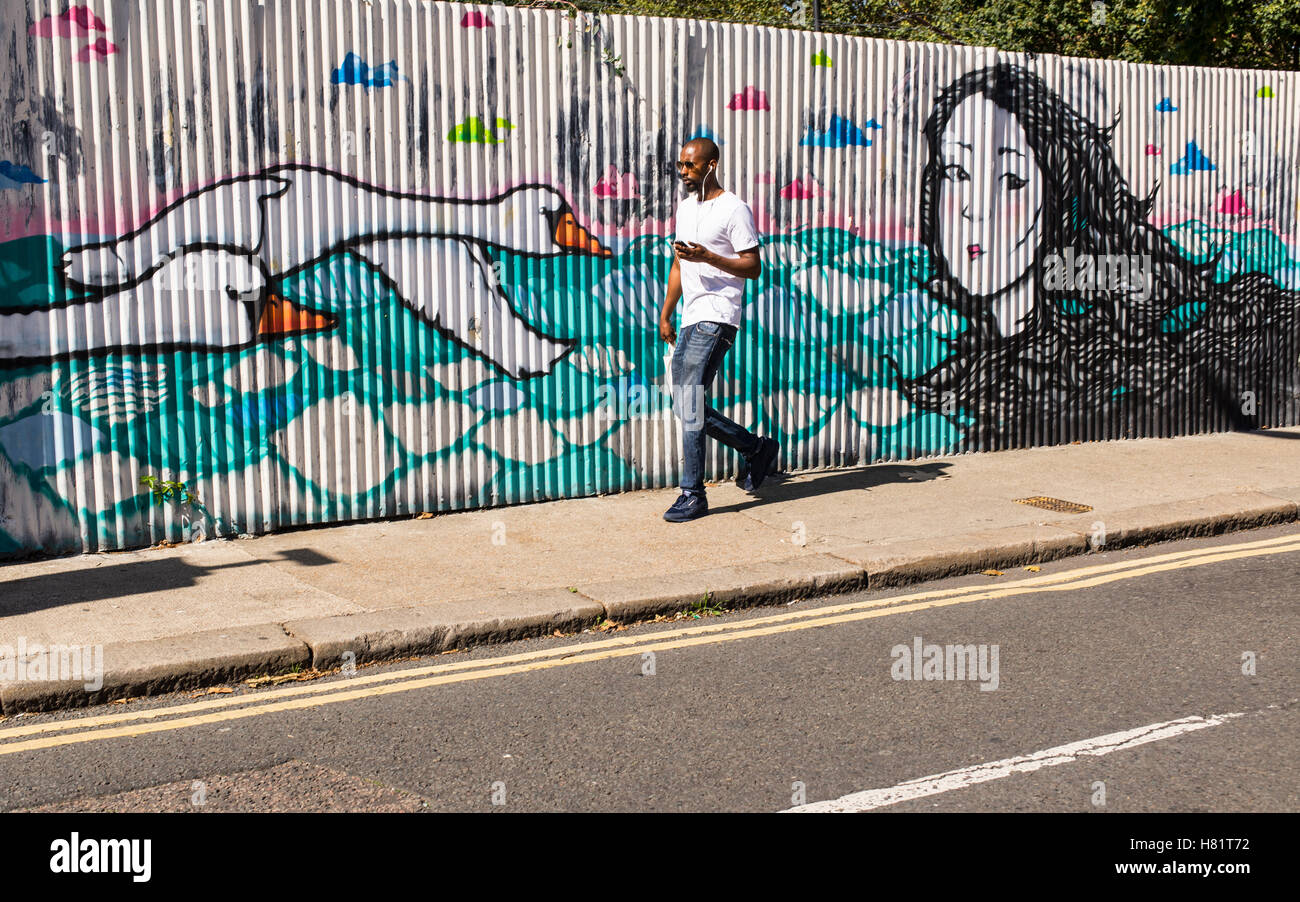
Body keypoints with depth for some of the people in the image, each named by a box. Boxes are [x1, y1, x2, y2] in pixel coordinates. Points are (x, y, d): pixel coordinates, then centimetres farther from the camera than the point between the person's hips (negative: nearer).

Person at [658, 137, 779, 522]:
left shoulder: (734, 209, -7)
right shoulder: (685, 207, 19)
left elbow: (753, 267, -10)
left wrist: (707, 256, -22)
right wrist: (665, 315, 21)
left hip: (716, 319, -9)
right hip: (690, 320, 9)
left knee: (690, 406, -12)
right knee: (687, 407, 8)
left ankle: (693, 494, -5)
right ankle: (756, 448, 26)